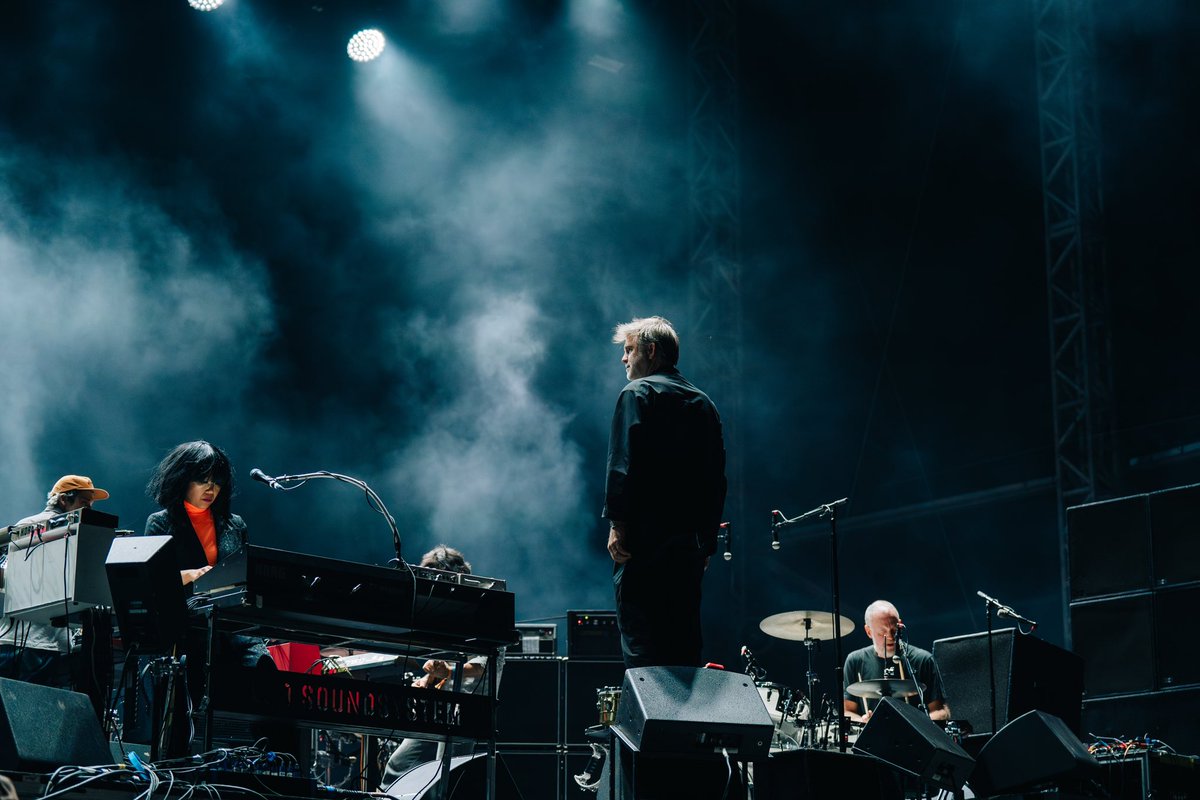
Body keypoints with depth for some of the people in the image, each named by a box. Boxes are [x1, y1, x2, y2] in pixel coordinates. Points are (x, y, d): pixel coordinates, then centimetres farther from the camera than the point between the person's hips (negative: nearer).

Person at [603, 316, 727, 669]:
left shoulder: (638, 393, -1)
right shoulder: (703, 404, 20)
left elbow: (623, 462, -14)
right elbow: (717, 479, 18)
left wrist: (616, 522, -13)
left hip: (646, 538, -7)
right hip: (690, 545, 7)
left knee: (641, 644, -10)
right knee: (685, 645, 9)